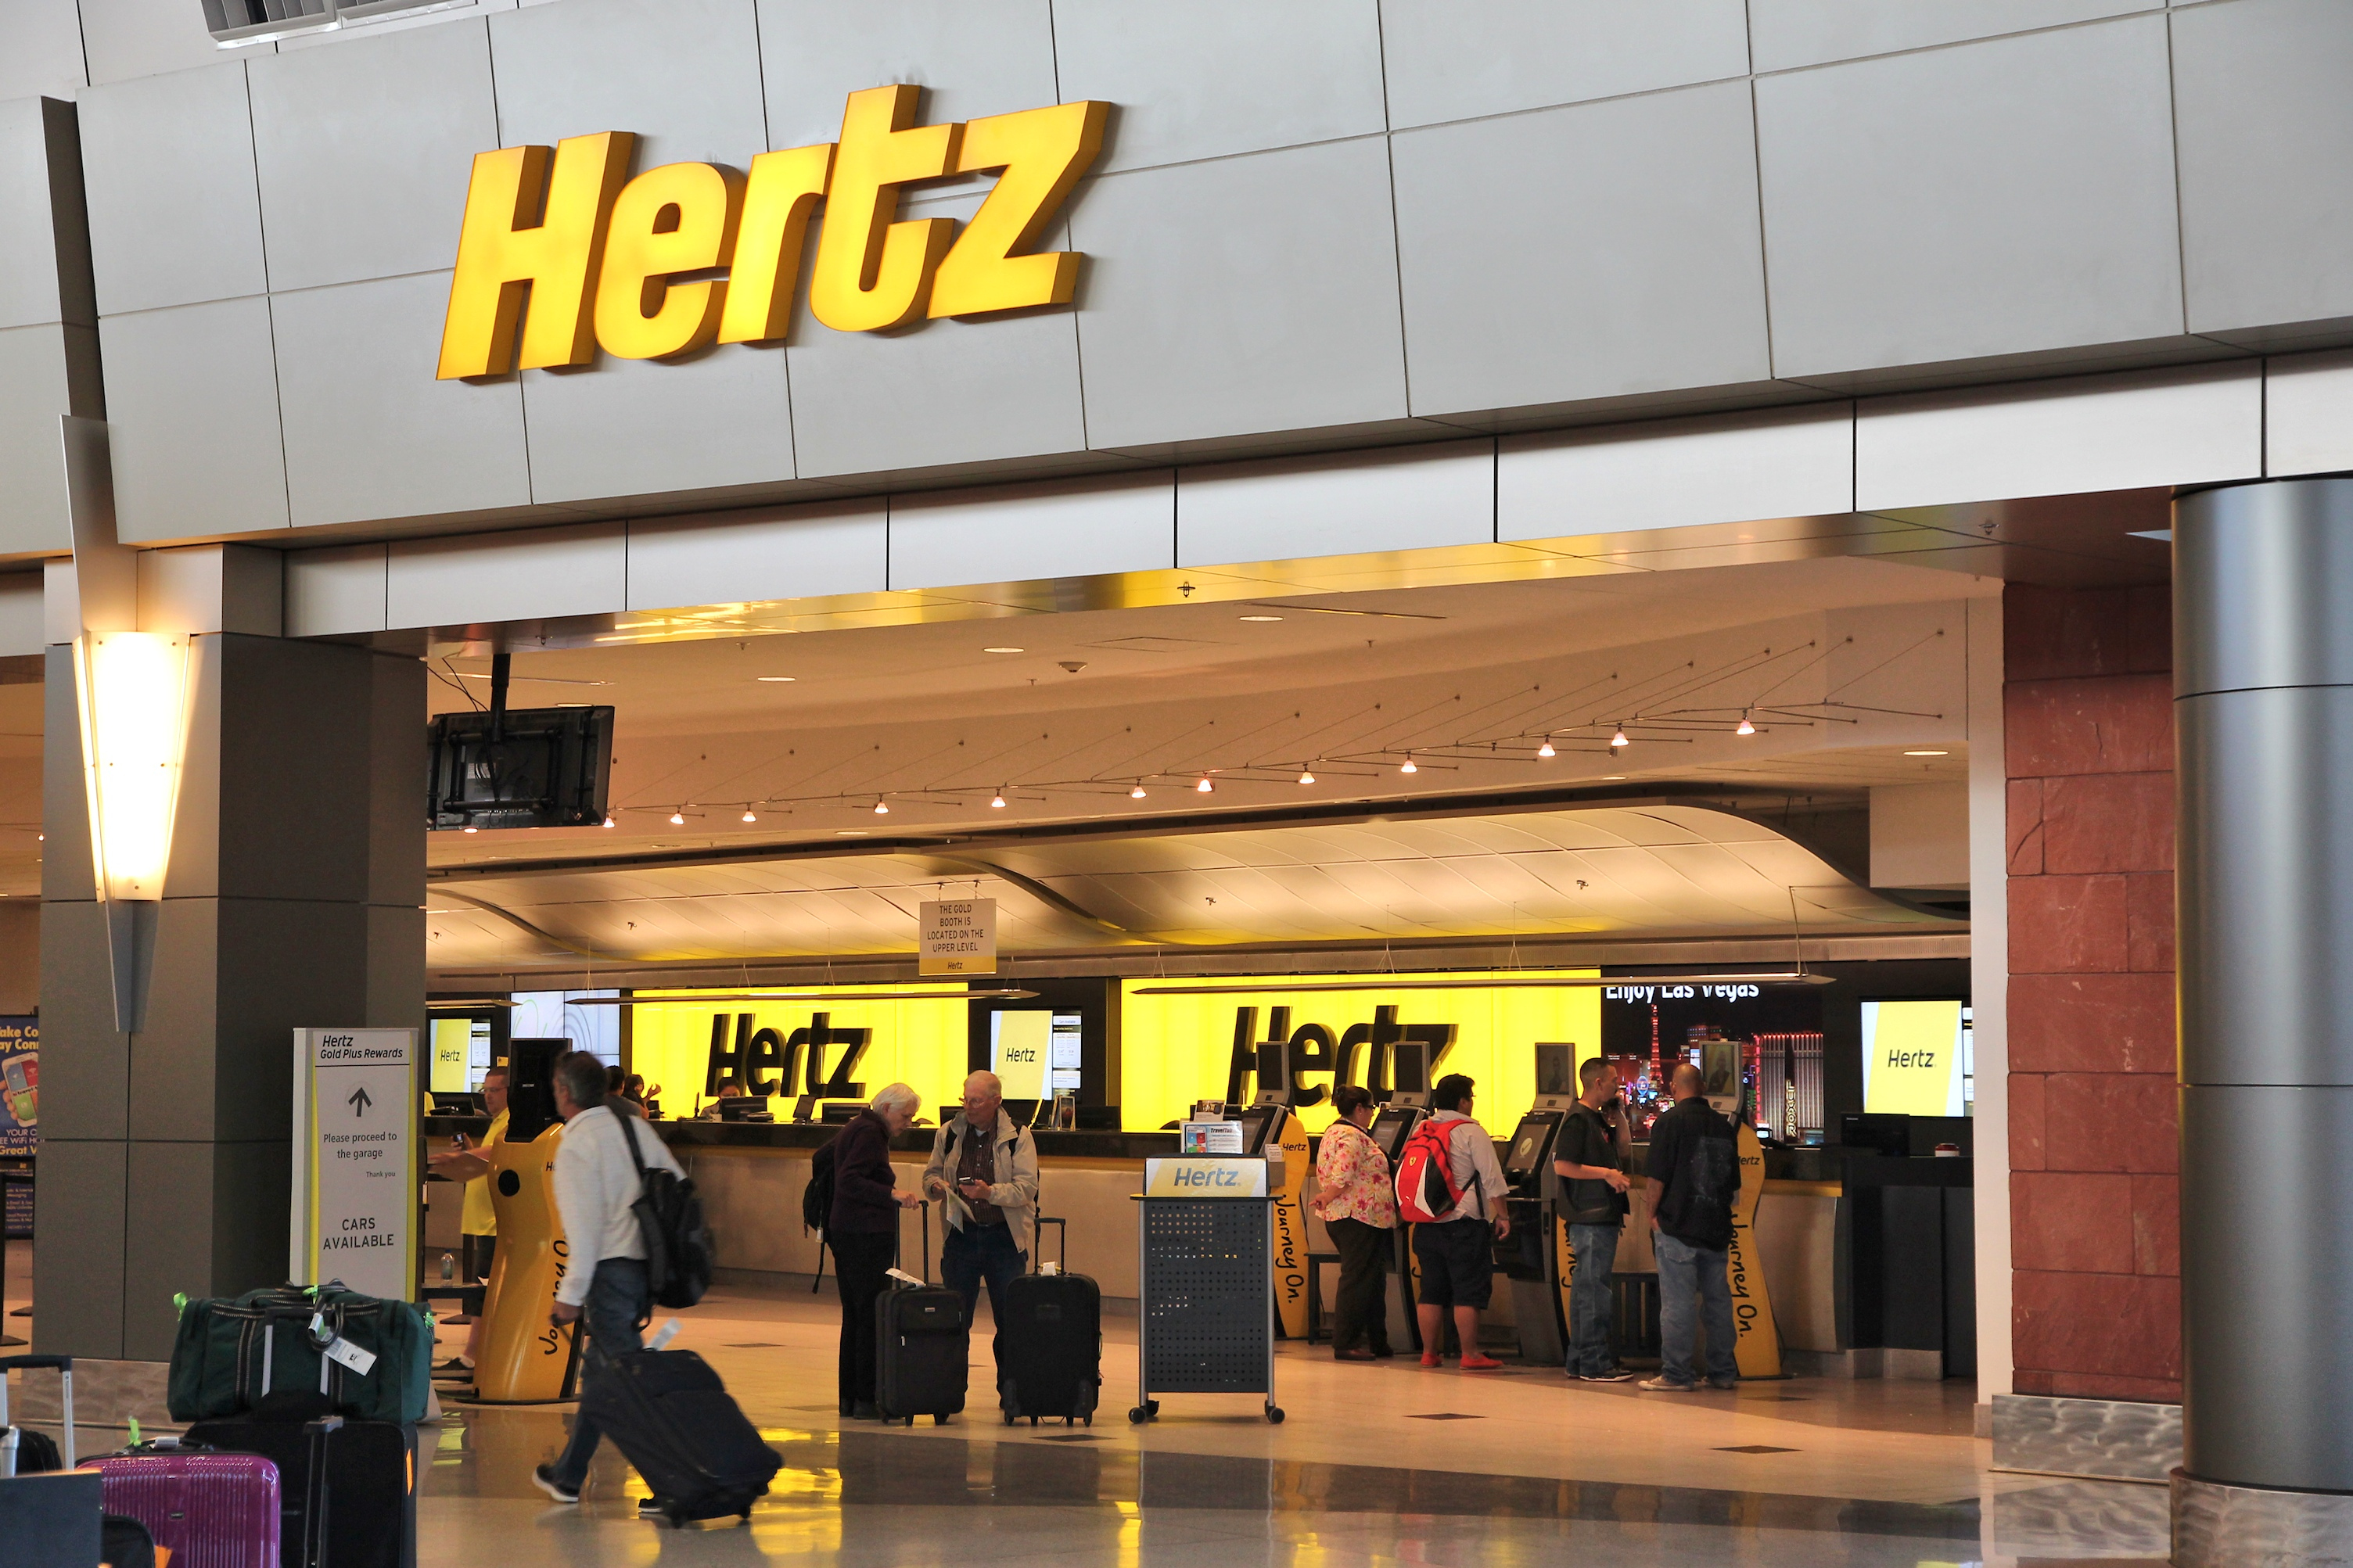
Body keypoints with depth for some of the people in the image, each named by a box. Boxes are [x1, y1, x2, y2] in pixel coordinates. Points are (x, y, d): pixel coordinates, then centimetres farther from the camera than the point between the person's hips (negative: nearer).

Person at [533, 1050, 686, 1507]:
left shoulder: (576, 1146, -12)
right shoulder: (636, 1128, 9)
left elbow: (584, 1228, -17)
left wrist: (570, 1295, -11)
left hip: (608, 1269, -8)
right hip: (645, 1266, 8)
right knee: (602, 1372, 19)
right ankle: (568, 1477, 32)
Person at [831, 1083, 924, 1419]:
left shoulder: (855, 1129, 19)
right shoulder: (870, 1133, -12)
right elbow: (849, 1181, -22)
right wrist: (892, 1195, -29)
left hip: (845, 1234, 11)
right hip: (867, 1237, -11)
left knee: (855, 1315, 12)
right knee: (873, 1316, -9)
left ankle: (850, 1397, 14)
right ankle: (867, 1399, -11)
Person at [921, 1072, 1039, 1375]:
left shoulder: (1018, 1137, -2)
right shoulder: (948, 1133, 8)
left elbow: (1027, 1187, -9)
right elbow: (931, 1173, 17)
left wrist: (990, 1192, -24)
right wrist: (936, 1185, -7)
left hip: (1005, 1237, -2)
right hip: (961, 1235, 2)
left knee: (1010, 1321, 1)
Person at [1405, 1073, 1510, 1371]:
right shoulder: (1472, 1133, -8)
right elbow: (1492, 1178, -11)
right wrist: (1502, 1215, -4)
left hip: (1427, 1223, 6)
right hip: (1464, 1222, -6)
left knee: (1431, 1290, 10)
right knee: (1469, 1290, -3)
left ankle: (1429, 1353, 12)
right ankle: (1470, 1355, -5)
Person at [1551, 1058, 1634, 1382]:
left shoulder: (1598, 1119, 17)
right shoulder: (1578, 1119, -12)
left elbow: (1621, 1152, 26)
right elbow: (1562, 1165, -19)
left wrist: (1619, 1120, 12)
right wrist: (1607, 1173, -17)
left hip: (1603, 1216, 10)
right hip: (1591, 1218, -10)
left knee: (1585, 1288, 12)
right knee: (1594, 1289, -8)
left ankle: (1579, 1360, 16)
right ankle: (1594, 1362, -7)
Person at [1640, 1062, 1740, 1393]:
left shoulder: (1671, 1122, -9)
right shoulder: (1723, 1126, 9)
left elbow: (1655, 1177, -12)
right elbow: (1734, 1184, 17)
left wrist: (1653, 1214, 0)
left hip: (1678, 1225, -6)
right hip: (1717, 1227, 6)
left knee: (1677, 1301, -5)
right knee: (1718, 1298, 11)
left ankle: (1677, 1374, -5)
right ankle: (1723, 1372, 15)